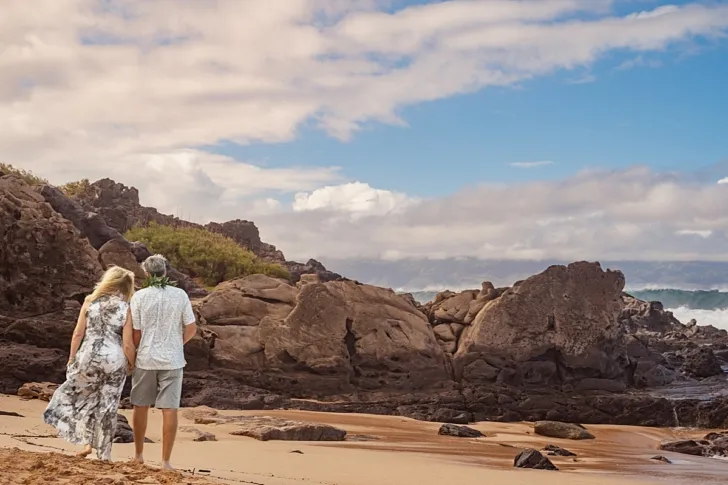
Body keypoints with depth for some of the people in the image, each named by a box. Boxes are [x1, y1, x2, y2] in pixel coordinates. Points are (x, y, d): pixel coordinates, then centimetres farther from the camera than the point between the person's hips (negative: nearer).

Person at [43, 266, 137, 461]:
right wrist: (132, 364, 9)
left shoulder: (90, 301, -1)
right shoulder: (126, 309, -5)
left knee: (84, 399, 22)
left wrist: (72, 358, 11)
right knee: (107, 406, 9)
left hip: (88, 357, 1)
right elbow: (127, 344, -7)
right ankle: (104, 453, 16)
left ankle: (87, 442, 17)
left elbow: (78, 333, 1)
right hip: (114, 361, -1)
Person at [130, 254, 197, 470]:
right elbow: (191, 329, 0)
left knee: (141, 407, 15)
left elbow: (135, 333, -4)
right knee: (169, 409, 2)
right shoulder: (180, 295, -3)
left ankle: (139, 455, 26)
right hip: (173, 360, 0)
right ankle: (166, 460, 3)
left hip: (145, 359, 0)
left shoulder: (139, 296, -6)